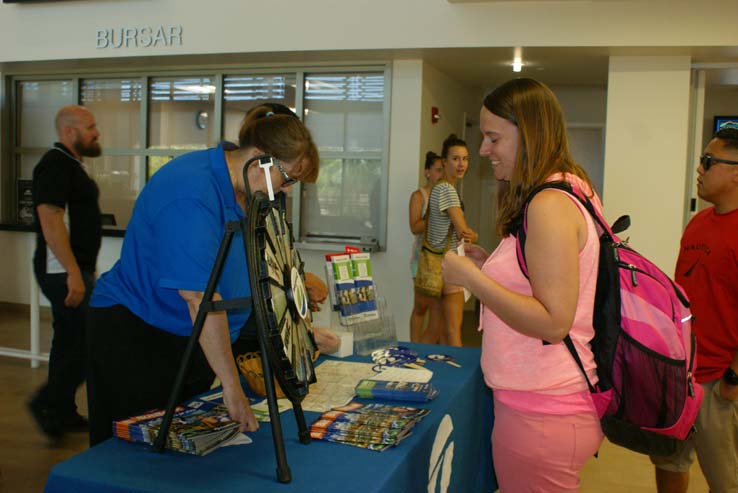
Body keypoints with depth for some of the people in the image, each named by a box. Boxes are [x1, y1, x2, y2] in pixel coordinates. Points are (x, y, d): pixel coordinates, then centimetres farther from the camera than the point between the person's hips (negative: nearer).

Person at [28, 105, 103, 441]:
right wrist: (73, 272, -26)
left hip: (73, 269, 10)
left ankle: (61, 414, 23)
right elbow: (50, 220, -23)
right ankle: (48, 402, 4)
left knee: (69, 340, 14)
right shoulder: (55, 165, -14)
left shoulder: (70, 165, 17)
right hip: (64, 271, -10)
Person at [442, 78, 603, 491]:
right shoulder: (568, 192, 11)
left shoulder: (550, 205, -20)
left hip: (541, 412, -10)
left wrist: (470, 276, -19)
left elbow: (553, 322, -23)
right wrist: (491, 266, 10)